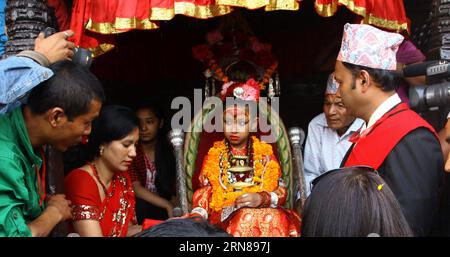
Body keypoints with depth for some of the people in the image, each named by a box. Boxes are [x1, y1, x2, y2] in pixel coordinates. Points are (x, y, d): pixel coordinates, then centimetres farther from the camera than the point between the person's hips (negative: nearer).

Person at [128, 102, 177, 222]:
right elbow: (135, 188, -16)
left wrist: (174, 207, -19)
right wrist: (168, 206, -24)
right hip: (139, 208, -2)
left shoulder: (168, 150, 5)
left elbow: (175, 186, 2)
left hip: (162, 210, 2)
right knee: (141, 204, -33)